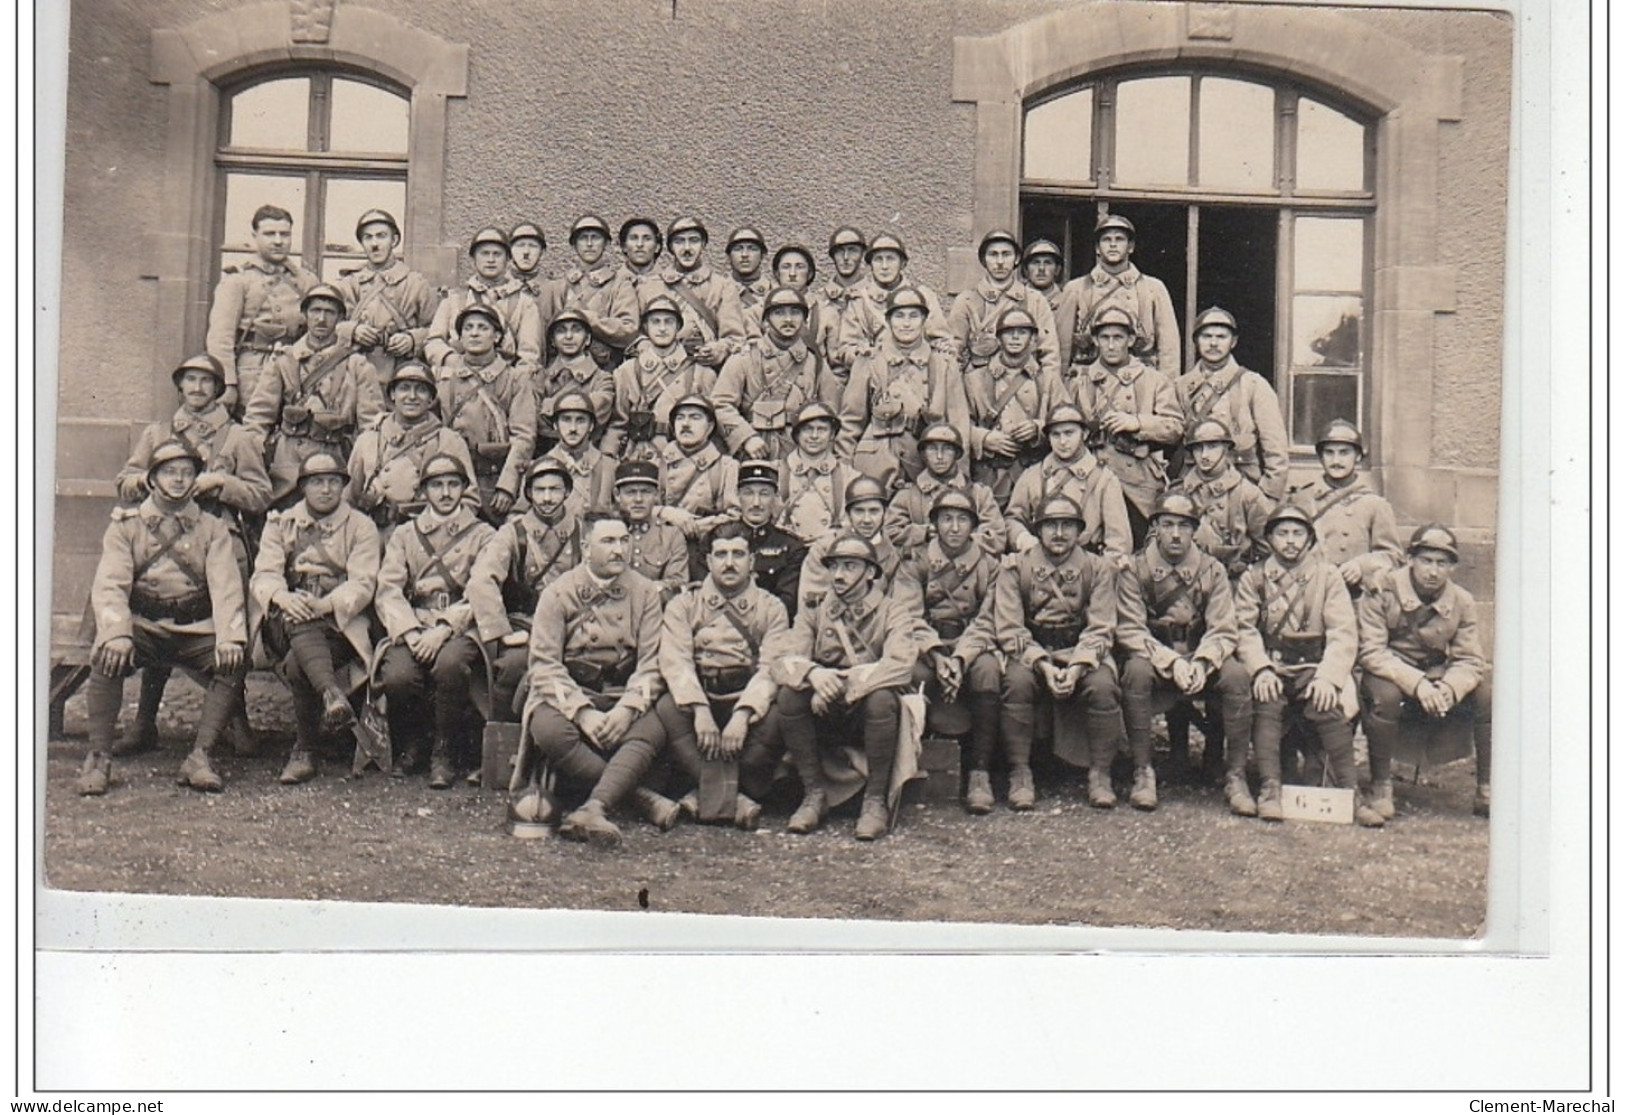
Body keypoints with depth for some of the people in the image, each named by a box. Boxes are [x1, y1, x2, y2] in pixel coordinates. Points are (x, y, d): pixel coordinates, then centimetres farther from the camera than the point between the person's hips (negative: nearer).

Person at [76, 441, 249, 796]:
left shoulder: (211, 528, 10)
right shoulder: (125, 525, 9)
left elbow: (226, 587, -3)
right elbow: (110, 585, -5)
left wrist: (230, 638, -22)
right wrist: (116, 634, -25)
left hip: (195, 628, 1)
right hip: (142, 624, 0)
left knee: (234, 661, -27)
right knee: (106, 657, -30)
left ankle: (199, 758, -24)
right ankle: (98, 757, -20)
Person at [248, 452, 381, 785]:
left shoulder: (361, 526, 12)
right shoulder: (280, 523, 19)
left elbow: (363, 583, -3)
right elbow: (264, 574, 4)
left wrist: (326, 604, -23)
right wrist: (283, 597, -21)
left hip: (338, 621, -1)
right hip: (285, 623, 1)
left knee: (297, 664, -31)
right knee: (297, 622, -37)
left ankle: (305, 751, -25)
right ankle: (332, 695, -54)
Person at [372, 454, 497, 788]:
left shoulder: (483, 535, 11)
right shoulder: (404, 535, 18)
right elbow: (388, 591, 5)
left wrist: (443, 630, -18)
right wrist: (411, 632, -14)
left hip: (460, 629, -2)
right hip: (412, 628, 2)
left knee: (449, 664, -36)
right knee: (397, 676, -29)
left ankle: (446, 753, -14)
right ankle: (410, 745, 3)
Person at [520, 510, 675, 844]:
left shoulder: (645, 592, 5)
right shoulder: (558, 593, 0)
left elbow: (651, 662, -1)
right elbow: (545, 665, -8)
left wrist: (627, 709, -19)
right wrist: (583, 713, -22)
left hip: (624, 696, 1)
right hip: (568, 694, -1)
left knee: (651, 730, -32)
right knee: (549, 730, -35)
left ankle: (591, 811, -48)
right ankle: (641, 797, -28)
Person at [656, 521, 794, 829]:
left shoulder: (771, 607, 6)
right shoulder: (684, 604, 8)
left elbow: (771, 667, -8)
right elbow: (675, 662, -8)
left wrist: (743, 715, -26)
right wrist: (701, 711, -25)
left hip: (748, 703, 0)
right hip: (697, 700, 1)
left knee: (776, 719, -32)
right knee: (666, 710, -31)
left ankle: (705, 794, -18)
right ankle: (735, 800, -30)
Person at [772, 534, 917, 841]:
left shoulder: (890, 613, -2)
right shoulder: (813, 610, 5)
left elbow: (901, 664, -22)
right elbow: (783, 662, -9)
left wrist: (845, 685, -30)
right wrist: (813, 673, -33)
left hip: (866, 705, -2)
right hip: (825, 710, 2)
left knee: (881, 699, -35)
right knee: (789, 696, -27)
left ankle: (875, 800, -17)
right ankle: (814, 793, -12)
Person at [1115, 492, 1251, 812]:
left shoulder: (1212, 570, 0)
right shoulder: (1134, 570, -5)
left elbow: (1223, 631, -7)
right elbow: (1130, 631, -13)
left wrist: (1201, 663, -28)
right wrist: (1171, 662, -27)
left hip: (1201, 659, 2)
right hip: (1153, 656, -1)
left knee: (1236, 676, -28)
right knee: (1137, 671, -35)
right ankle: (1143, 773, -23)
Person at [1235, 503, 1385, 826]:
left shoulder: (1328, 576, 7)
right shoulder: (1253, 578, 10)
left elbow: (1344, 633, -3)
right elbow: (1245, 629, -1)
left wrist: (1327, 677, -19)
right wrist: (1261, 669, -20)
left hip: (1313, 667, 0)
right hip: (1271, 665, 0)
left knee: (1328, 703, -30)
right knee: (1266, 700, -31)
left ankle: (1350, 792, -25)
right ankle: (1269, 789, -31)